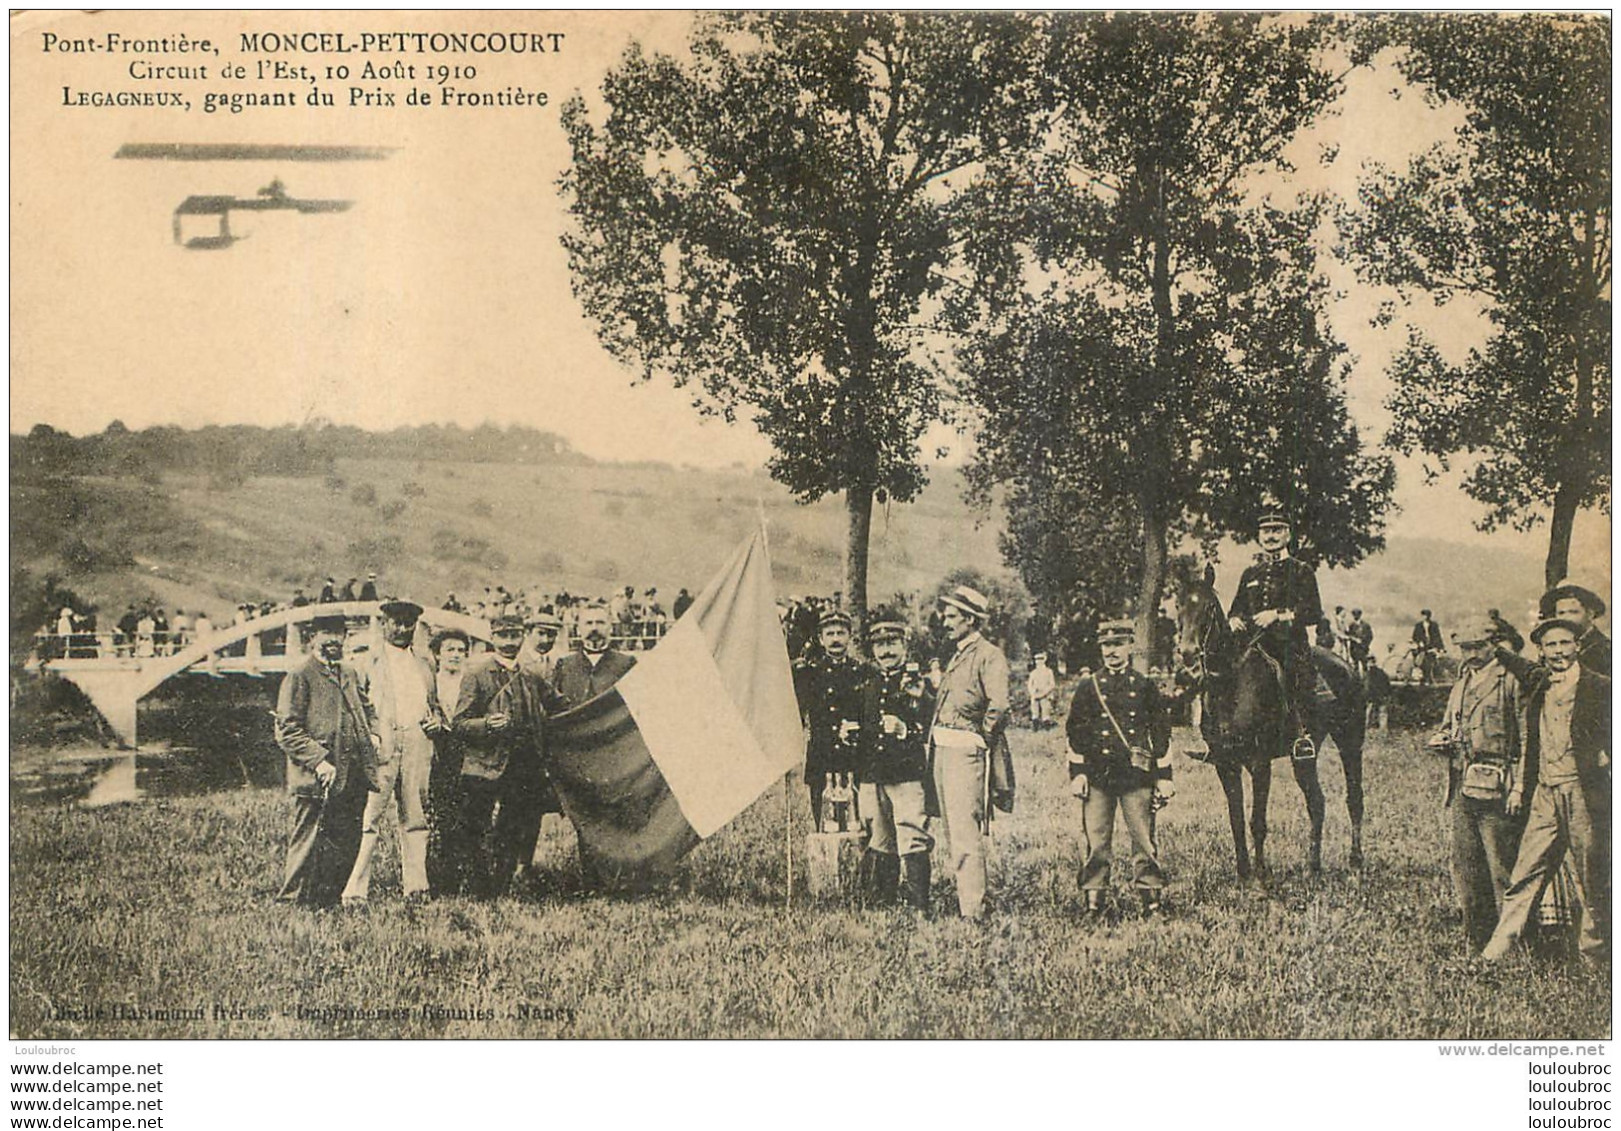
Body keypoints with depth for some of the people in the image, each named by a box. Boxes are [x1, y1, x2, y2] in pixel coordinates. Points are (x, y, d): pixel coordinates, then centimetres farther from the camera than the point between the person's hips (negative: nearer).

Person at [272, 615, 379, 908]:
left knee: (347, 847, 11)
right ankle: (292, 902, 8)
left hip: (354, 778, 7)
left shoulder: (349, 673, 18)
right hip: (318, 782, -7)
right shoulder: (299, 677, -7)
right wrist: (318, 761, -20)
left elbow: (365, 707, 32)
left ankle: (330, 901, 22)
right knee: (309, 847, -3)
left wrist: (373, 733, 11)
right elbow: (287, 731, -12)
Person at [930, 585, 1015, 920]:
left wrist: (982, 737, -9)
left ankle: (973, 911, -13)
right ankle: (960, 898, 21)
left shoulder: (989, 655, -8)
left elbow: (998, 705, -20)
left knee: (965, 833, -13)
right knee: (953, 833, 13)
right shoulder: (957, 656, 19)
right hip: (942, 750, 9)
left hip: (966, 751, -9)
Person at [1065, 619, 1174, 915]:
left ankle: (1151, 899, 10)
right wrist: (1077, 773, 0)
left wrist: (1164, 777, 6)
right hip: (1097, 774, 0)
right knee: (1095, 841, 1)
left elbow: (1161, 733, 10)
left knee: (1143, 840, 1)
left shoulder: (1144, 686, 8)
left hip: (1136, 772, 0)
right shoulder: (1088, 686, 8)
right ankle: (1093, 900, 9)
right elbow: (1074, 733, 8)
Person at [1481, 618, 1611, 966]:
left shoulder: (1600, 689, -2)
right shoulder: (1538, 693, 15)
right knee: (1526, 874, 3)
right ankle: (1501, 946, 7)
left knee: (1592, 882, 4)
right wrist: (1520, 786, 14)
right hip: (1546, 796, 5)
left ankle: (1594, 954, 19)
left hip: (1586, 794, -4)